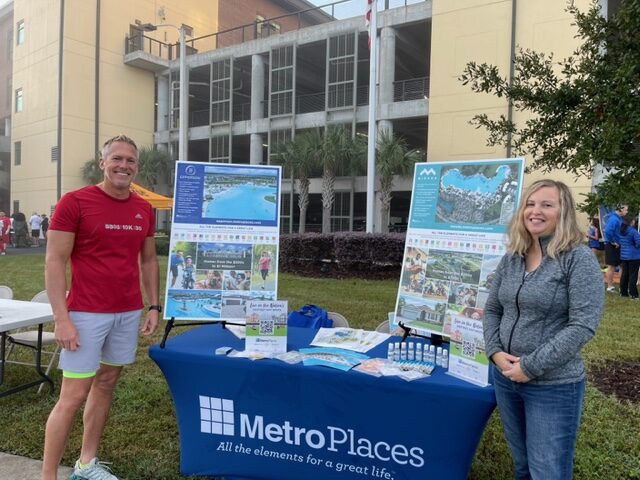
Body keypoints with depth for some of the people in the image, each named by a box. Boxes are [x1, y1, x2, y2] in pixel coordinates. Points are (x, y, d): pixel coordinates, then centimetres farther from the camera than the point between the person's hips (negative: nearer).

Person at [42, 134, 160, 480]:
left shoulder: (144, 210, 7)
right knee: (74, 395, -1)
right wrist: (61, 319, -15)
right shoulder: (74, 202, -8)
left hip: (129, 313, 6)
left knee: (106, 385, 15)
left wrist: (154, 306, 7)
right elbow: (54, 262, -9)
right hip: (86, 314, -5)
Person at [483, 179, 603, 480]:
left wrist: (531, 366, -19)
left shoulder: (579, 258, -13)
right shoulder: (511, 258, 4)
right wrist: (494, 351, -6)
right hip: (505, 378, 5)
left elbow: (583, 325, -19)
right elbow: (492, 309, 10)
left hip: (554, 386, -5)